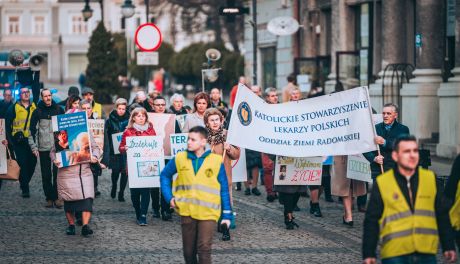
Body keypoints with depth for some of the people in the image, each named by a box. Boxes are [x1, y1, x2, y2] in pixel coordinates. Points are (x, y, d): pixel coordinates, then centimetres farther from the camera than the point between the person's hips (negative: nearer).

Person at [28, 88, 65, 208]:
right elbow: (33, 130, 6)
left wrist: (66, 143, 6)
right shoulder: (37, 112, 4)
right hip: (43, 148, 0)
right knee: (46, 175, 2)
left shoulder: (59, 110, 7)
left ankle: (57, 197, -1)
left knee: (58, 173, -6)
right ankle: (49, 198, 8)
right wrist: (34, 147, -1)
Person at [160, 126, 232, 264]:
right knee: (189, 251, 10)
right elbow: (165, 175, 17)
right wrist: (169, 197, 5)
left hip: (208, 212, -3)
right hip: (187, 212, 3)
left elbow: (224, 189, 1)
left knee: (204, 248, -15)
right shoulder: (180, 159, 2)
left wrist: (227, 214, -1)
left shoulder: (216, 161, -4)